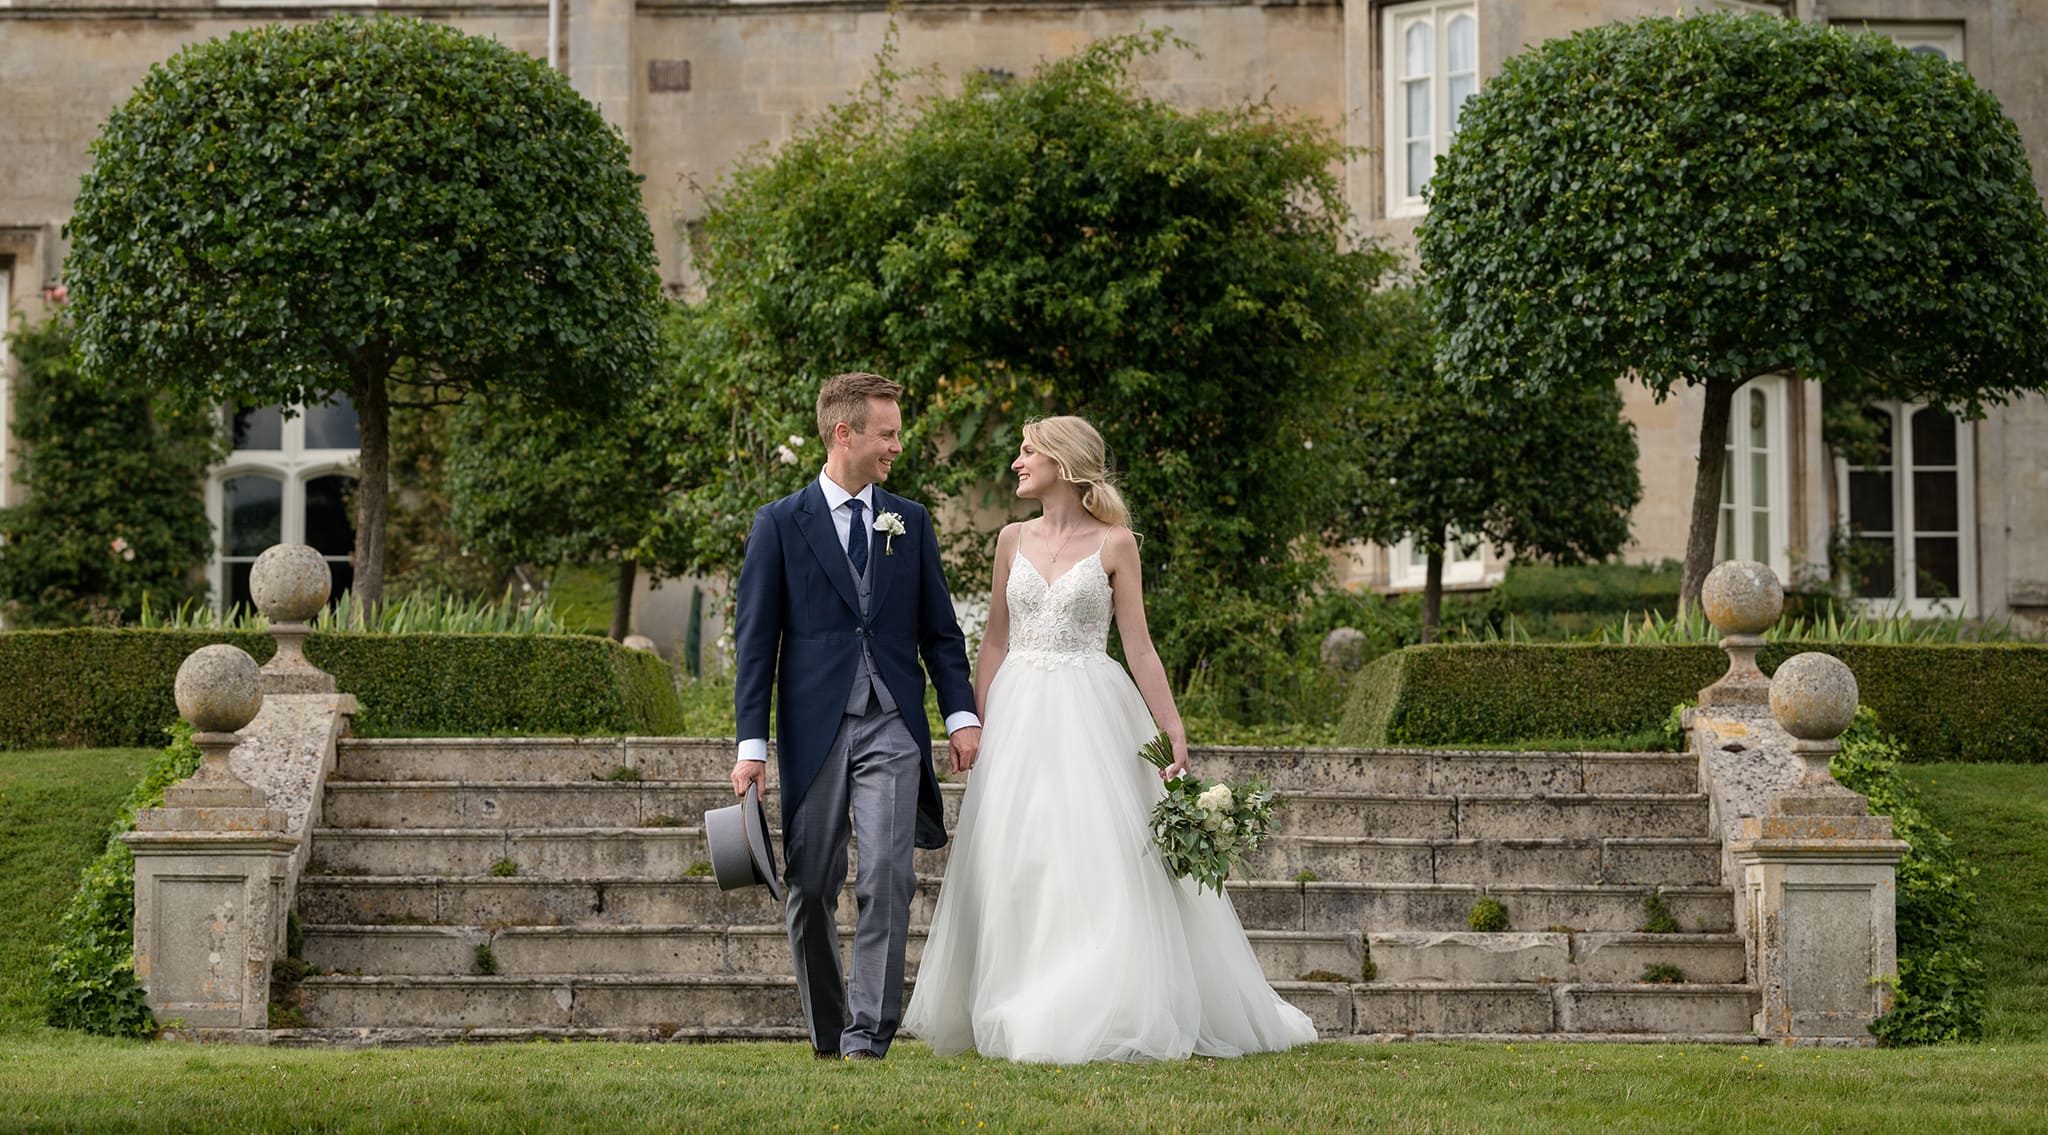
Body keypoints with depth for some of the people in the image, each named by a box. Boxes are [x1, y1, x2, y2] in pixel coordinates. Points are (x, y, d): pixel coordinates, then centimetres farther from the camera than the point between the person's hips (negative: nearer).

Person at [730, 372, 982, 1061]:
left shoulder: (910, 523, 12)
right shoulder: (781, 525, 3)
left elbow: (940, 629, 14)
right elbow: (755, 640, 1)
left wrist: (961, 714, 2)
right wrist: (751, 744, -5)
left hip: (892, 727, 1)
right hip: (813, 729, -1)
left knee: (888, 878, -14)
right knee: (811, 888, 4)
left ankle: (868, 1033, -13)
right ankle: (827, 1028, 22)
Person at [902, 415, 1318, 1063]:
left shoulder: (1113, 543, 0)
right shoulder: (1014, 540, 10)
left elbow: (1139, 647, -1)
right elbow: (995, 641, 14)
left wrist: (1174, 730, -7)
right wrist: (973, 726, 7)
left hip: (1090, 712, -4)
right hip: (1019, 713, 4)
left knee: (1098, 864, -9)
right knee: (1014, 862, 0)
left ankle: (1104, 1017, -4)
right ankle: (1016, 1015, 7)